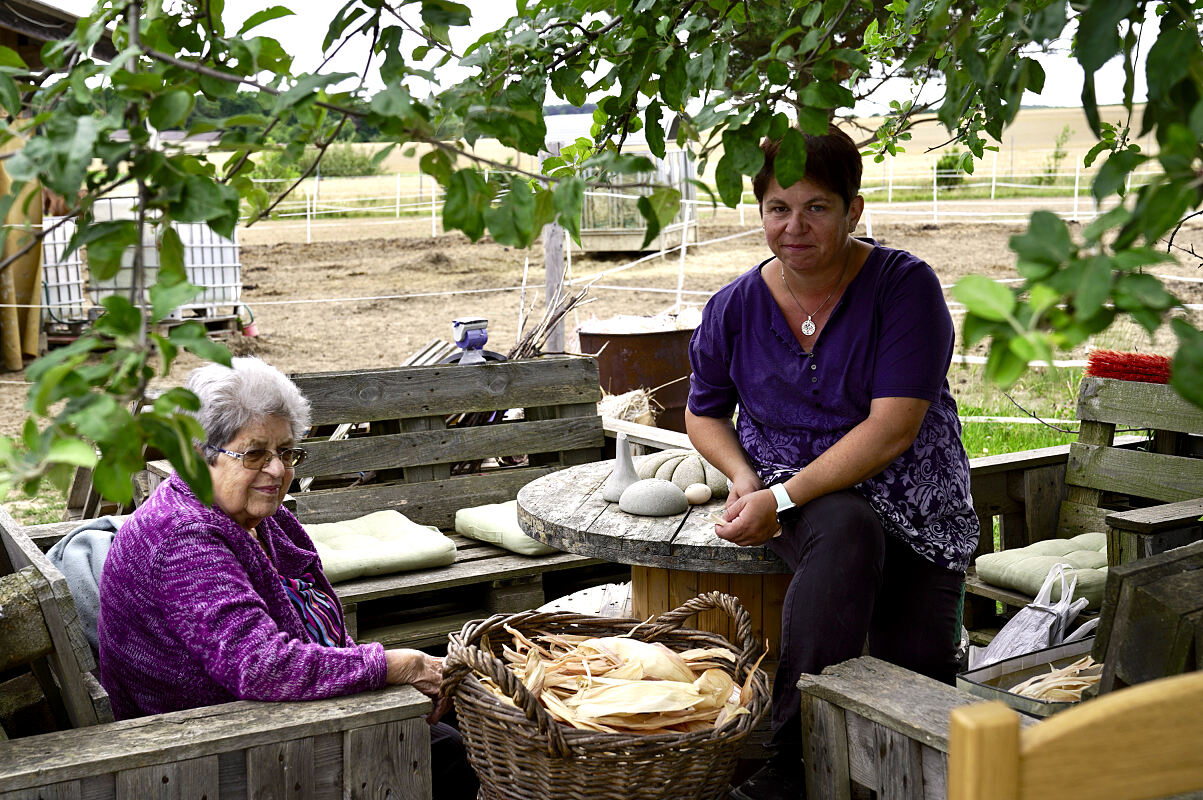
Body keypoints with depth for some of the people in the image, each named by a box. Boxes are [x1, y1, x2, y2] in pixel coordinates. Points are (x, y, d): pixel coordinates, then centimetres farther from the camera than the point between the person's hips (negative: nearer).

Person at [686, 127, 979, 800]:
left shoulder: (905, 285, -10)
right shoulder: (735, 308, 1)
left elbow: (893, 428, -18)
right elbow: (704, 413, 17)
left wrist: (783, 498, -22)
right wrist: (743, 477, -5)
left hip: (905, 491, 0)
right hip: (782, 483, 1)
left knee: (919, 659, -22)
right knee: (849, 530, -35)